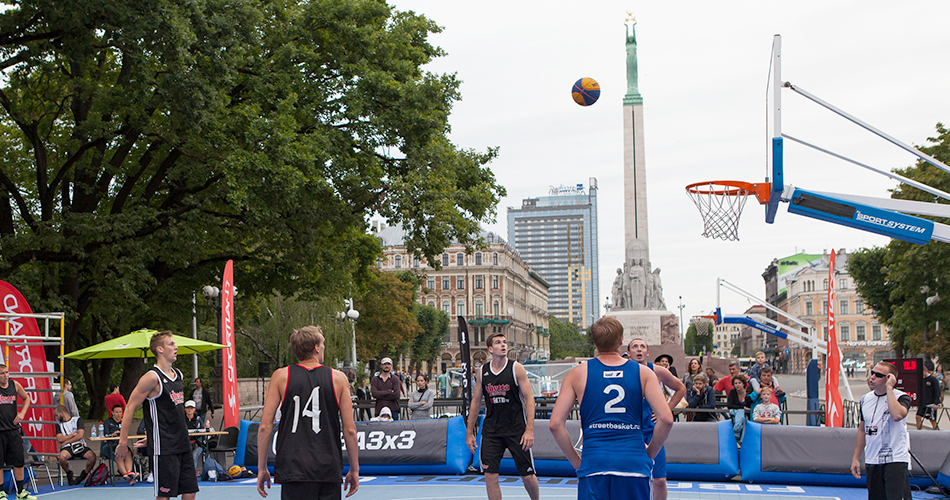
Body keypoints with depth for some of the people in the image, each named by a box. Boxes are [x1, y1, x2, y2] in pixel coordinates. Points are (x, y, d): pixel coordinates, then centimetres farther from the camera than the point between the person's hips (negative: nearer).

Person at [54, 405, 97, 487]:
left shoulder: (78, 420, 9)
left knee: (92, 456, -31)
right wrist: (73, 434, -2)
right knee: (62, 456, -37)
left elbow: (80, 435, -5)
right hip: (67, 448, 1)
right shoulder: (59, 425, 18)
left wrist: (66, 441, -4)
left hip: (80, 446, -1)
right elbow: (59, 439, 2)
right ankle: (69, 474, -6)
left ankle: (84, 474, -4)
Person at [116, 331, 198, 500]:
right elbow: (130, 408, -11)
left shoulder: (178, 375, 12)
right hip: (163, 448, -8)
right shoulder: (152, 378, -12)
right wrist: (123, 443, -13)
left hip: (183, 444, 8)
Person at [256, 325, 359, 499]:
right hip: (330, 470, 1)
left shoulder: (281, 376, 2)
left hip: (293, 470, -1)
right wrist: (354, 470, 10)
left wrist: (262, 468, 7)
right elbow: (349, 429, 1)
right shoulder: (338, 378, 2)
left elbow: (265, 426, -1)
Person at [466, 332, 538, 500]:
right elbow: (475, 402, 12)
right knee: (490, 476, -5)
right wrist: (470, 432, 11)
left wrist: (529, 429, -15)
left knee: (527, 476, 2)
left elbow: (529, 398, -7)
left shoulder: (516, 368, -5)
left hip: (517, 430, -2)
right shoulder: (482, 371, 4)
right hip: (491, 431, 3)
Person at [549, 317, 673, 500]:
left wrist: (576, 461, 11)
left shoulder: (578, 374, 6)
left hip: (593, 464, 0)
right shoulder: (644, 373, 6)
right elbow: (666, 419, -3)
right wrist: (649, 453, 12)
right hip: (634, 464, 1)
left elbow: (555, 424, 1)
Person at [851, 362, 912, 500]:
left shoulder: (902, 397, -8)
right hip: (872, 461, 6)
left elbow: (897, 415, -32)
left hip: (895, 460, -6)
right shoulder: (865, 399, 11)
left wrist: (889, 388, -23)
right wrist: (856, 458, 17)